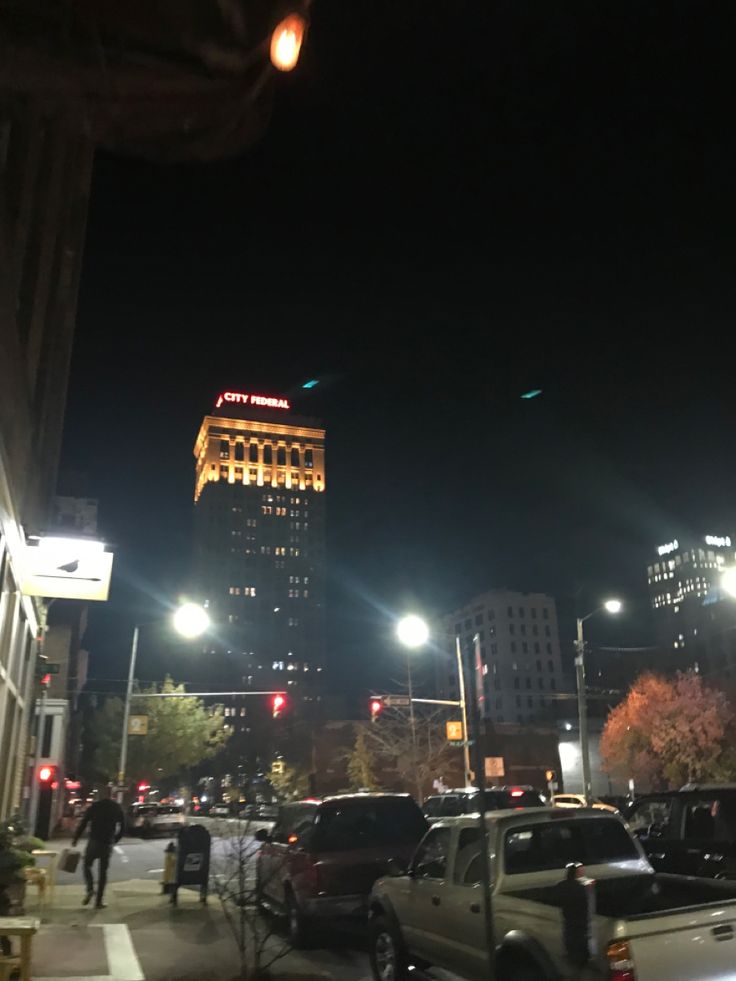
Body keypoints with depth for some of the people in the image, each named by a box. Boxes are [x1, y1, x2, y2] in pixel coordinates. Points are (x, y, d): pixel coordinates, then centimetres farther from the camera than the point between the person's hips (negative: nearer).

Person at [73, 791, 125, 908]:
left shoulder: (94, 806, -4)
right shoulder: (117, 807, 4)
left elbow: (83, 823, -8)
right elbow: (122, 827, 7)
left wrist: (75, 839, 3)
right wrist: (115, 840, 19)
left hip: (94, 841, -2)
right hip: (108, 844, 2)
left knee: (86, 865, 16)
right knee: (103, 871, 10)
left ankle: (90, 889, -8)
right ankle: (99, 901, 7)